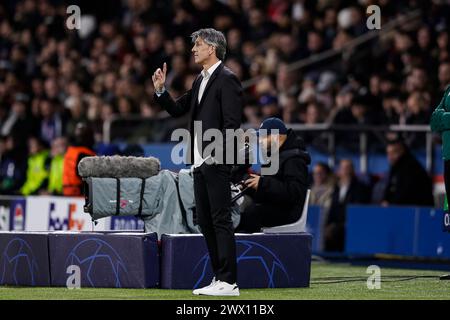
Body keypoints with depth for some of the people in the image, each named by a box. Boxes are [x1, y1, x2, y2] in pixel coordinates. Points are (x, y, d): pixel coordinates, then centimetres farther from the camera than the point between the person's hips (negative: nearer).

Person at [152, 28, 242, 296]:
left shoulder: (227, 79, -9)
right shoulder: (201, 80, 18)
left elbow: (231, 123, -16)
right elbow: (177, 110, 22)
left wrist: (217, 154, -20)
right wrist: (161, 90, 7)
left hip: (217, 163, -9)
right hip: (200, 162, 9)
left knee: (221, 220, -9)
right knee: (205, 221, 10)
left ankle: (229, 282, -9)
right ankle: (220, 277, 15)